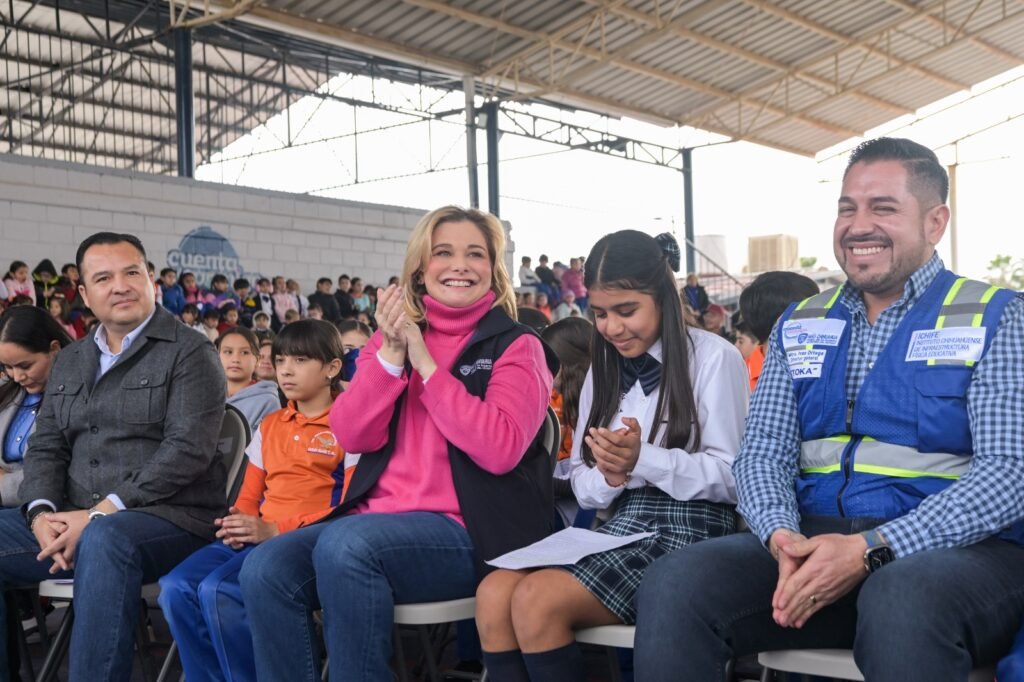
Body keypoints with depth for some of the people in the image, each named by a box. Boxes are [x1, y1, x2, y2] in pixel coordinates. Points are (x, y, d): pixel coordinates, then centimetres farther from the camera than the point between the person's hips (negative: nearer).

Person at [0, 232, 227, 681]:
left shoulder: (190, 355, -2)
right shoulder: (68, 362, 18)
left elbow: (187, 450, -14)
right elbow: (45, 448, 14)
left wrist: (100, 514, -19)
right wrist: (43, 512, -9)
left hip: (169, 520, -6)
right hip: (76, 521, 6)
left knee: (105, 540, -38)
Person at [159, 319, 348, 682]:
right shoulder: (269, 426, 22)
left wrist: (276, 530, -16)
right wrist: (238, 524, -2)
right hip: (257, 537, 7)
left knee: (217, 590, -30)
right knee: (176, 587, -19)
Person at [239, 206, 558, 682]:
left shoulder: (515, 346, 1)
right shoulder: (394, 336, 15)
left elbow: (501, 449, -16)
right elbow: (350, 436, 2)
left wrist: (425, 363, -13)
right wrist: (391, 354, -10)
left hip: (467, 531, -5)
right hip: (379, 520, 5)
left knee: (345, 547, -32)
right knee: (266, 568, -20)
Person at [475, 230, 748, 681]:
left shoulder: (712, 357, -4)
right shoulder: (603, 368, 16)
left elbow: (733, 476, -6)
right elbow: (582, 484, 15)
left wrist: (643, 460, -20)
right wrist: (611, 476, -10)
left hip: (687, 530, -6)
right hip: (619, 527, 6)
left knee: (536, 599, -27)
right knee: (494, 592, -22)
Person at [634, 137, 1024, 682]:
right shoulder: (800, 327, 15)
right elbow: (763, 454, 9)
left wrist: (872, 550, -22)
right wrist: (783, 536, -15)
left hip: (957, 548, -3)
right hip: (812, 541, 4)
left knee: (902, 600, -39)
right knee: (673, 585, -23)